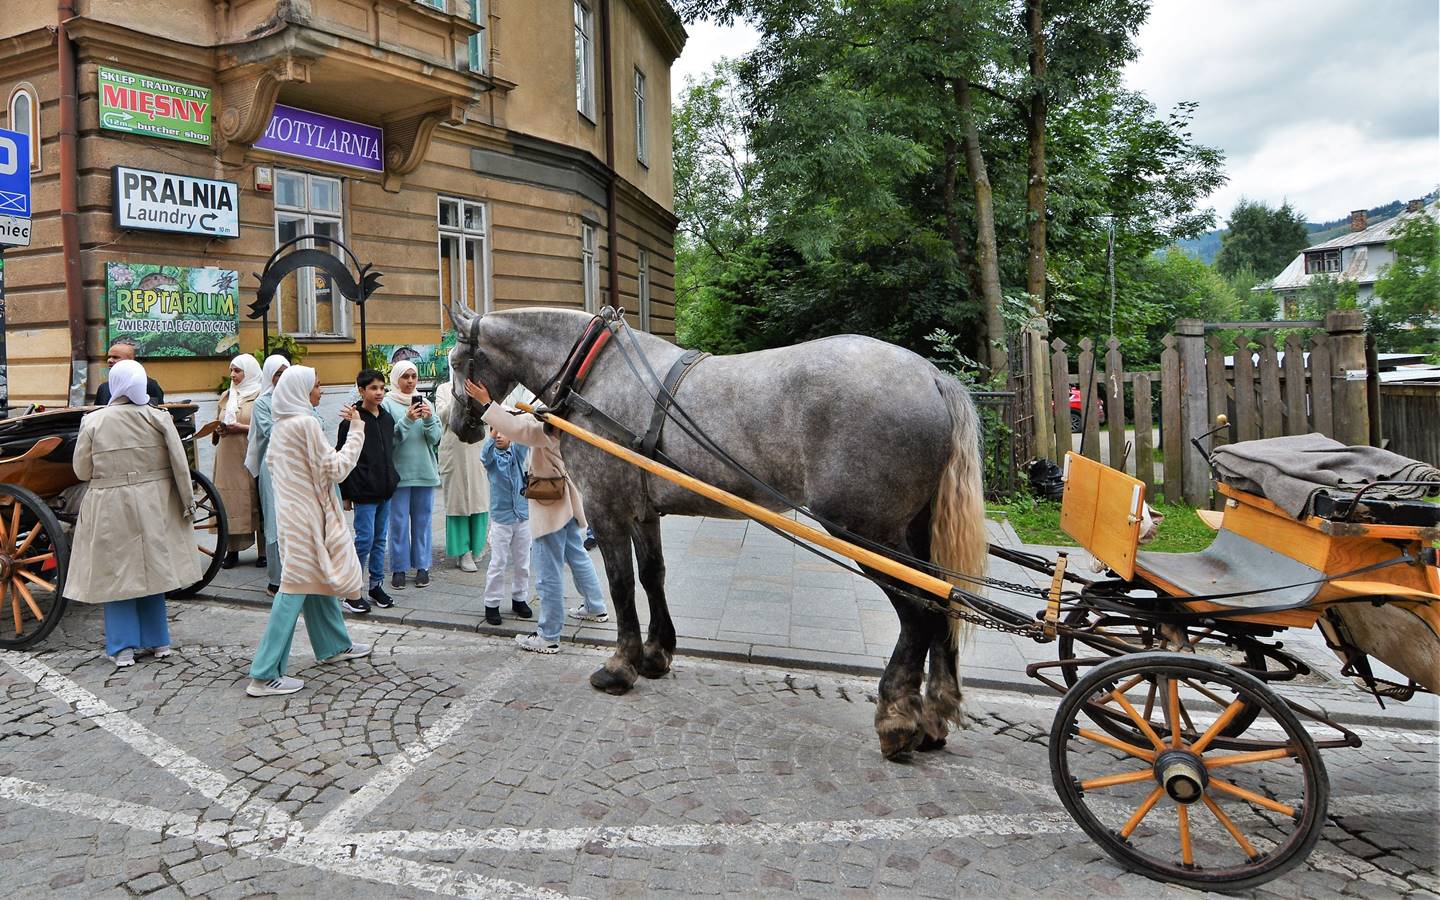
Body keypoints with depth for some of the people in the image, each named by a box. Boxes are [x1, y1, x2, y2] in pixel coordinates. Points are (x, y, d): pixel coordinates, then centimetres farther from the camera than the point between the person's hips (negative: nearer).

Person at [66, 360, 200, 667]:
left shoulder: (93, 422, -8)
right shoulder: (159, 418, -7)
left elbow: (82, 471, -2)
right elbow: (180, 466, -6)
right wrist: (188, 502, 4)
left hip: (110, 509, -2)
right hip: (153, 506, 2)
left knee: (116, 574, 10)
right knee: (151, 570, 15)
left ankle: (123, 647, 12)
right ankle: (157, 641, 23)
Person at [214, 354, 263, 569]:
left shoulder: (260, 396, -1)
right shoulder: (226, 397, 18)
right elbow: (221, 424, 26)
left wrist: (243, 428, -15)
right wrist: (219, 430, 4)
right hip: (228, 457, 5)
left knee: (254, 501, -5)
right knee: (230, 501, 1)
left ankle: (264, 551, 1)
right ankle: (232, 550, 6)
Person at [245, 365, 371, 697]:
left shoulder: (279, 426, 11)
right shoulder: (306, 423, -16)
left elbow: (272, 464, 19)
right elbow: (335, 468, -16)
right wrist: (356, 430, -12)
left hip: (290, 511, 10)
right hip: (307, 514, -10)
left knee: (320, 579, 20)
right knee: (295, 587, -7)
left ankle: (334, 646, 34)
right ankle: (264, 675, -4)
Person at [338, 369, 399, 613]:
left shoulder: (387, 418, 10)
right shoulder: (353, 420, -9)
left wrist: (392, 480, 14)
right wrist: (346, 493, -8)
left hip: (384, 490, 7)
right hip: (363, 491, -6)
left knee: (380, 539, 11)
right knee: (365, 539, -6)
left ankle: (376, 585, 20)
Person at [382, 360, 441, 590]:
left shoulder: (424, 403, 8)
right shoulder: (388, 404, -4)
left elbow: (436, 438, 3)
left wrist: (429, 420, -14)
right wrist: (407, 420, -22)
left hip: (425, 471, 4)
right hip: (399, 472, -3)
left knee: (422, 520, 10)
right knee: (399, 522, 3)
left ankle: (422, 566, 18)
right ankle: (398, 568, 13)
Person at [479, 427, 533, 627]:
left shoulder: (517, 452, 3)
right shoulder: (491, 456, -2)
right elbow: (486, 453, -25)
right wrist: (492, 435, -44)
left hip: (522, 515, 2)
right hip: (500, 518, -2)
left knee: (522, 562, 11)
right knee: (498, 564, -1)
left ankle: (519, 599, 26)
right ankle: (492, 604, 10)